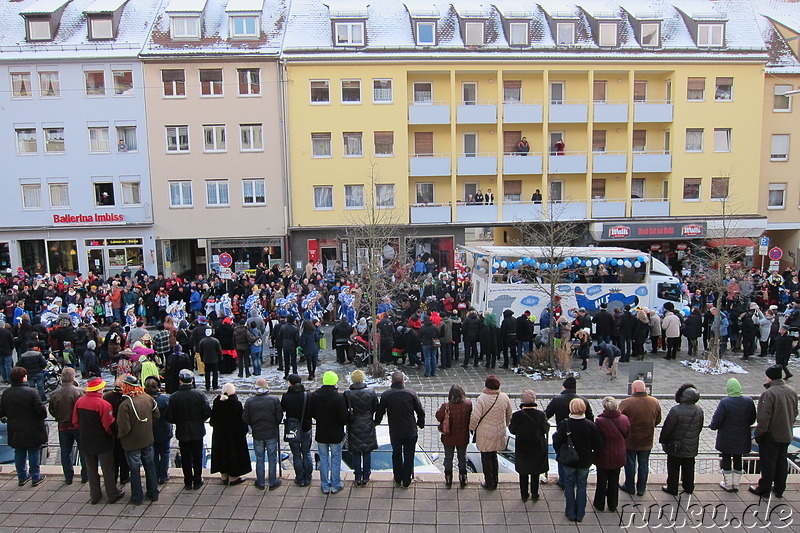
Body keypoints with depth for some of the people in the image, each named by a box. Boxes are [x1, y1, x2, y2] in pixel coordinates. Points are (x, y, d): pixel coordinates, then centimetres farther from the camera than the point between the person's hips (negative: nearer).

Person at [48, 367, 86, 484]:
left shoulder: (54, 393, -7)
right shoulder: (78, 391, -19)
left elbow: (51, 410, 3)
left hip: (63, 427, 3)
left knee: (65, 453, 15)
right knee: (83, 452, 11)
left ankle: (68, 477, 21)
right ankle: (85, 476, 17)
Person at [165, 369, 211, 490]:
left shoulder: (174, 397, -13)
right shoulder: (199, 394, -14)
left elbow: (169, 417, -11)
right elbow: (207, 412, -12)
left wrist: (179, 422, 9)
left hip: (182, 432, 0)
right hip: (197, 432, 0)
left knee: (185, 458, 14)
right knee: (197, 457, 14)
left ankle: (188, 482, 23)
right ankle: (197, 481, 23)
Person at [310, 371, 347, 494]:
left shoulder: (313, 396, -9)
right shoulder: (338, 397, -22)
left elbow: (311, 413, 1)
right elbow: (344, 418, -19)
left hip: (321, 434, 3)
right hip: (336, 434, -3)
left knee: (323, 460, 16)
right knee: (335, 460, 13)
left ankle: (325, 486, 25)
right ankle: (335, 486, 22)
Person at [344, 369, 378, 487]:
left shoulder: (347, 394, -14)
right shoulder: (371, 392, -11)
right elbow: (376, 408, -1)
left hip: (354, 427, -1)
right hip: (368, 426, 1)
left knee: (356, 454, 11)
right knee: (367, 453, 13)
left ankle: (358, 478, 18)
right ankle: (366, 477, 21)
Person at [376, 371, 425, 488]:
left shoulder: (386, 395, -9)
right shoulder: (411, 393, -8)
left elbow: (380, 412, 2)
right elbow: (420, 411, -3)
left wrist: (377, 422, 22)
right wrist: (420, 424, 15)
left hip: (394, 432, 1)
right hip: (410, 431, 0)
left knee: (396, 455, 20)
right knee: (409, 456, 12)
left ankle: (397, 481, 28)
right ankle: (406, 482, 20)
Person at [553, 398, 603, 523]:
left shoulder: (564, 424, -19)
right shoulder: (590, 425, -14)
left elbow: (557, 442, -14)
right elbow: (599, 445, -7)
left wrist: (559, 454, 5)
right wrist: (592, 453, 12)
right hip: (585, 461, 1)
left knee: (569, 486, 15)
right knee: (581, 486, 16)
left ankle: (570, 513, 24)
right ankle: (580, 514, 23)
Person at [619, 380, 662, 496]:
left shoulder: (626, 403, -22)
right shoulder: (655, 402, -8)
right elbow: (658, 421, 4)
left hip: (630, 441, -3)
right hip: (647, 442, 3)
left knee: (630, 464, 14)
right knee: (644, 464, 17)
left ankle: (629, 487, 28)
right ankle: (641, 489, 28)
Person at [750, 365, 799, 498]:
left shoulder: (768, 394, -27)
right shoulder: (792, 391, -3)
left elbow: (763, 418, -24)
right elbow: (795, 413, 10)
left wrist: (758, 433, -12)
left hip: (771, 436, -6)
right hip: (786, 436, 7)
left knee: (768, 463, 7)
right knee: (781, 462, 18)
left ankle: (764, 489, 20)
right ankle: (779, 489, 30)